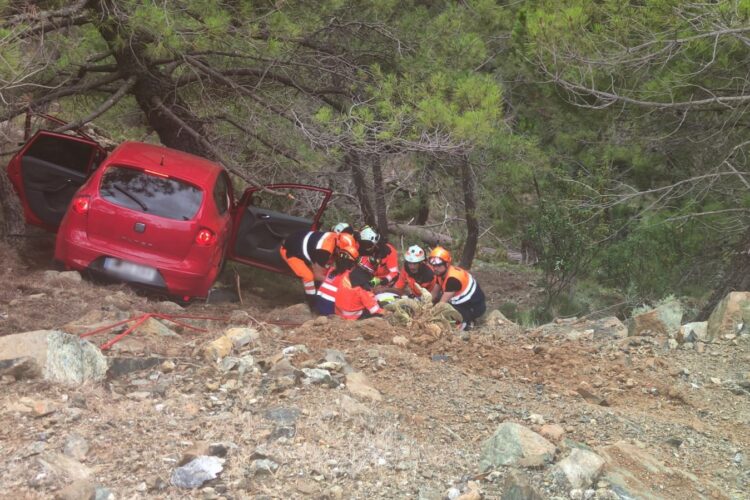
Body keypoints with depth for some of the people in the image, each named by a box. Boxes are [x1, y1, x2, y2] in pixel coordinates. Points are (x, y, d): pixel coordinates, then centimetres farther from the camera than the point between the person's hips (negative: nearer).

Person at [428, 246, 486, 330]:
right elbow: (434, 294, 1)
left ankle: (467, 321, -1)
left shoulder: (453, 278, -31)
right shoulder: (441, 272, -4)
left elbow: (442, 303, -27)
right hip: (465, 302, 10)